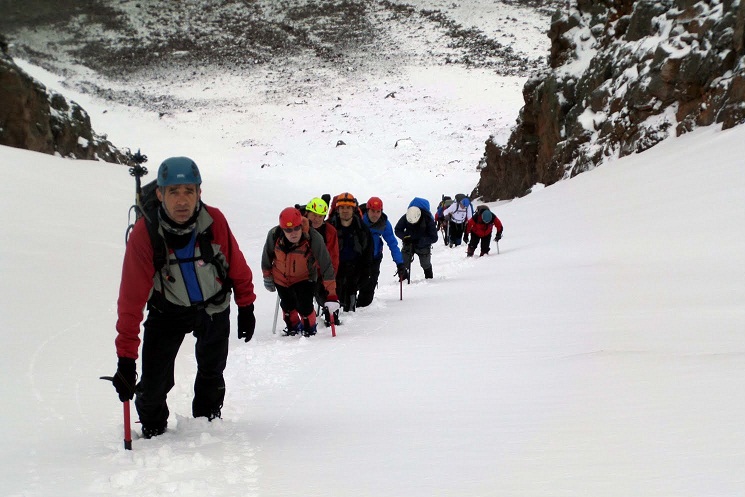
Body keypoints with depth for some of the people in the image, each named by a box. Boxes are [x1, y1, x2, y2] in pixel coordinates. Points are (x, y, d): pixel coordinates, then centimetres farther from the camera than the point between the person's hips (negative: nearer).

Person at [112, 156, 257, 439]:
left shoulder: (214, 221, -27)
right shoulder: (144, 234, -31)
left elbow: (237, 266, -8)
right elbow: (131, 299, -30)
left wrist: (246, 307, 3)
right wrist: (126, 358, -33)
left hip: (214, 307, 2)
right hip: (168, 310, -2)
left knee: (212, 373, 18)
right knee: (154, 381, -8)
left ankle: (207, 421, 45)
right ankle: (152, 429, 23)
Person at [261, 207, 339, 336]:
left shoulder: (314, 238, -36)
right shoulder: (274, 235, -29)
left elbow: (326, 266, -31)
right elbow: (267, 256, -7)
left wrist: (331, 294, -33)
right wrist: (267, 277, 7)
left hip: (304, 278, -2)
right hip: (281, 277, 3)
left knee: (304, 306, -13)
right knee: (287, 305, 18)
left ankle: (310, 328, 18)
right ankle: (293, 327, 47)